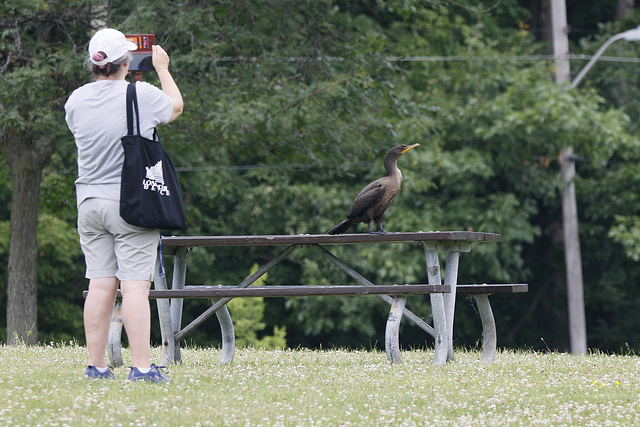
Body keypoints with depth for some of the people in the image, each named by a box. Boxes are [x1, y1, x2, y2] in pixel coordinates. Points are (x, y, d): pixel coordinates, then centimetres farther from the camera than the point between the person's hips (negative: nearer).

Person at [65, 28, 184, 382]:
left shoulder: (76, 100, 1)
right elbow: (176, 106, 9)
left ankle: (96, 365, 9)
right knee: (135, 284, -7)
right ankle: (141, 366, -10)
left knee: (100, 284, 7)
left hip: (90, 203, 5)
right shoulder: (143, 95, -11)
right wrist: (161, 68, 24)